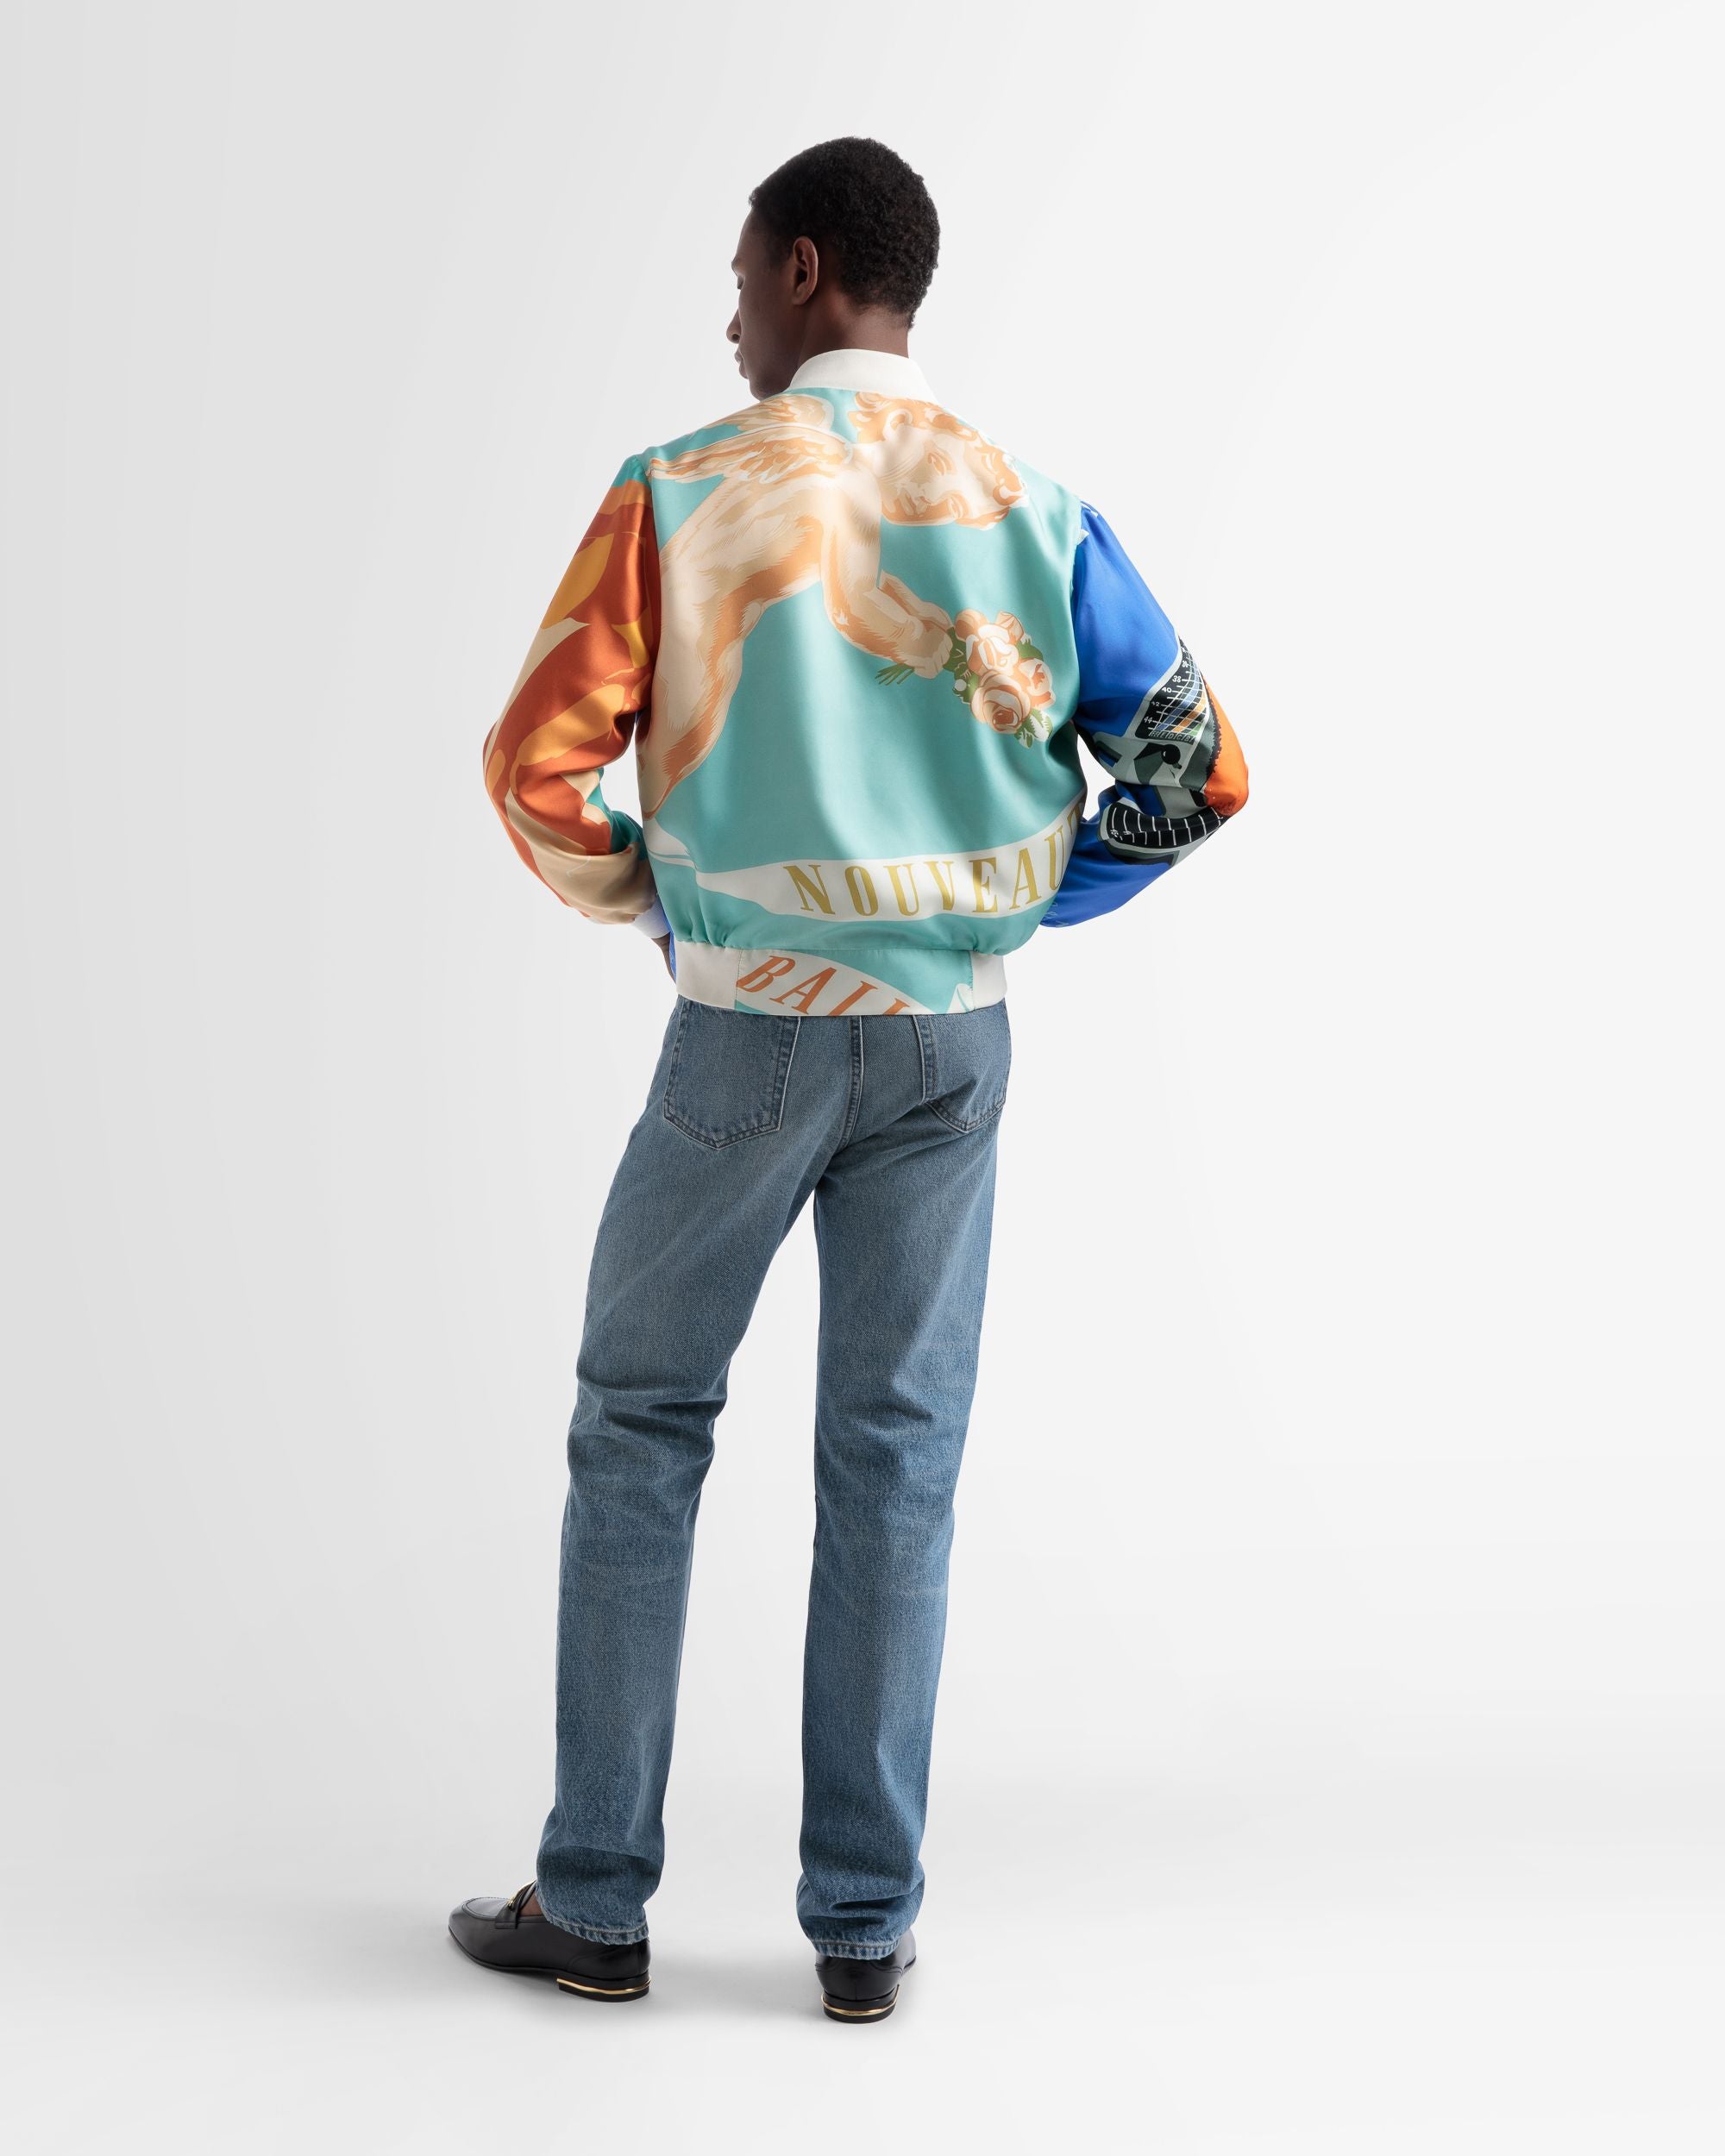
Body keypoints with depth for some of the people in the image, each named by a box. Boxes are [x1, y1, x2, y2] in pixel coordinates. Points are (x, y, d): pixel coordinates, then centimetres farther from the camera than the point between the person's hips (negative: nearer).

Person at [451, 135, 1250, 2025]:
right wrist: (1027, 905, 11)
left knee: (639, 1432, 11)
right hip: (952, 1037, 3)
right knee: (896, 1461, 8)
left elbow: (540, 766, -11)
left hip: (746, 1030, -2)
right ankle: (865, 1926, 13)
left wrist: (647, 907, 8)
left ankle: (594, 1903, 15)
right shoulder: (1032, 510, 1)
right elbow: (1197, 772, 0)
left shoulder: (680, 492, -7)